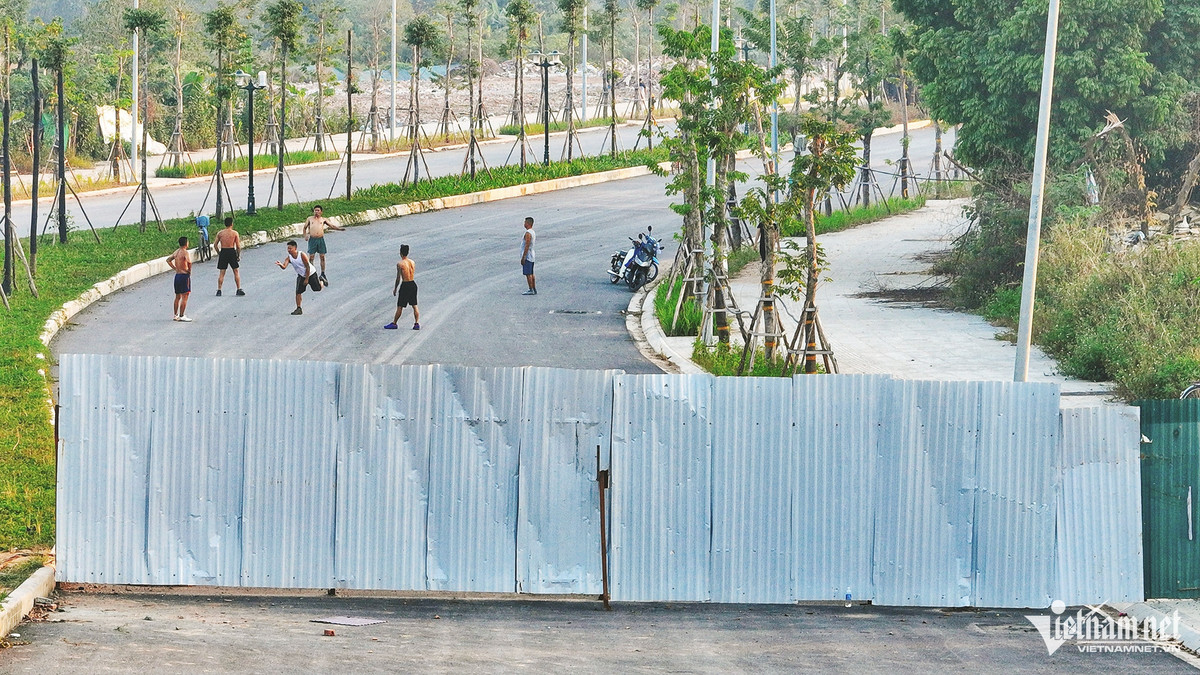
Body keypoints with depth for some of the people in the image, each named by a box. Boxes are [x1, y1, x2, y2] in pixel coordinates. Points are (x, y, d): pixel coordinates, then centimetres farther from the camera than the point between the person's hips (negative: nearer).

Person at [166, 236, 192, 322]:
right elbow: (189, 262, -32)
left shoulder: (176, 252, 10)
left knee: (178, 297, 16)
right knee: (184, 297, -5)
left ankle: (176, 315, 20)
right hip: (184, 275, -8)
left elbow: (168, 260, 21)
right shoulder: (185, 252, -14)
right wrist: (189, 270, -15)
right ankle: (182, 316, -8)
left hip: (177, 275, 8)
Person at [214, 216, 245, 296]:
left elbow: (215, 245, 2)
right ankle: (239, 289, 10)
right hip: (232, 252, -2)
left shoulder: (220, 233, 3)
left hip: (223, 252, 2)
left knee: (222, 273, 7)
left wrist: (219, 253, 13)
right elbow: (238, 246, -5)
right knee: (236, 272, 10)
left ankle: (219, 290, 3)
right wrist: (238, 256, 6)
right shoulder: (235, 233, -3)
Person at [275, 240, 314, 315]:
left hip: (310, 274, -3)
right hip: (301, 275, 3)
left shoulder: (302, 255, -30)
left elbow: (308, 267, -23)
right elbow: (284, 267, -35)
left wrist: (307, 279, -21)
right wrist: (280, 264, -58)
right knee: (298, 292, -9)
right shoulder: (289, 258, -19)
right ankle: (298, 309, 0)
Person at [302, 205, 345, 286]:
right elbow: (305, 227, 19)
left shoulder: (323, 219, 12)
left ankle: (322, 274, 15)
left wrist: (339, 228, -8)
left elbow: (332, 226, 8)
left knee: (322, 257, 4)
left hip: (321, 239, 1)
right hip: (312, 239, -1)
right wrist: (305, 236, 4)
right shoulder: (310, 219, 12)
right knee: (311, 256, -3)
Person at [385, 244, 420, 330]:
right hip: (413, 284, 6)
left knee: (400, 307, 4)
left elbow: (398, 278, -12)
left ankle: (394, 323, 14)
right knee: (414, 306, 10)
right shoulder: (412, 262, 4)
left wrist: (395, 288, -1)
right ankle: (417, 324, 7)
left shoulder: (400, 264, -14)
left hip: (405, 285, -6)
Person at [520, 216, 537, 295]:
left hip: (527, 256, -10)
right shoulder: (533, 232, 12)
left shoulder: (528, 233, -18)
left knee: (528, 274, -7)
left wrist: (523, 257, -21)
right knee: (531, 274, 13)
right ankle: (534, 290, 16)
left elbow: (527, 246, -22)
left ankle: (531, 290, -7)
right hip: (531, 256, 10)